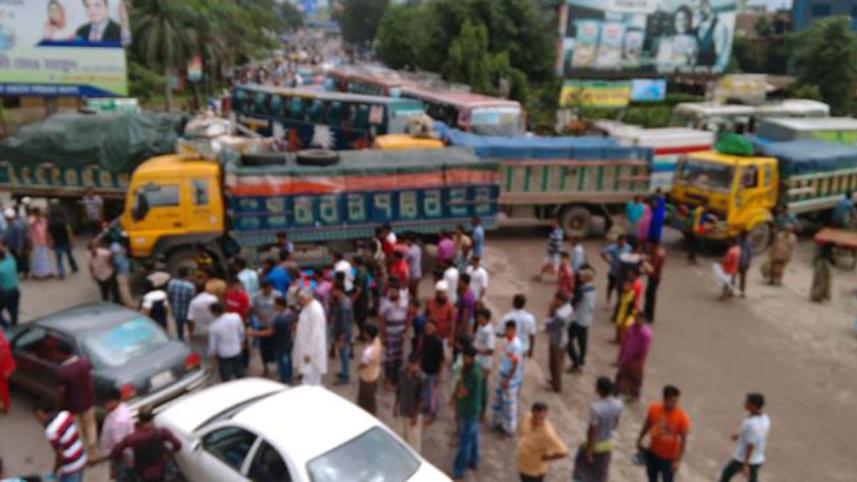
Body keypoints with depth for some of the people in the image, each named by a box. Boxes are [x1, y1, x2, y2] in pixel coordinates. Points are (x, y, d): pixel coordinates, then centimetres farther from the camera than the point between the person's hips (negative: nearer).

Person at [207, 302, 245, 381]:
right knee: (240, 373, 24)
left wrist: (212, 355, 6)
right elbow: (241, 332, -2)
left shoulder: (213, 327, -26)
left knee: (225, 376, 16)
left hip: (223, 354, -4)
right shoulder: (236, 317, -18)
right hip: (236, 351, 4)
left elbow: (212, 344, -13)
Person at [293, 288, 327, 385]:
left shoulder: (315, 309, -23)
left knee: (310, 382, -3)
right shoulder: (307, 307, 6)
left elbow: (315, 333, -23)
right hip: (306, 348, 9)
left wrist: (309, 352, -21)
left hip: (311, 351, -9)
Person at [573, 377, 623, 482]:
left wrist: (589, 450, -14)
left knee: (582, 461, 24)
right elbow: (616, 423, 2)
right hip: (608, 443, 5)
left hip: (594, 444, -5)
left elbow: (592, 431, -26)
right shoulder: (618, 404, -16)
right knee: (601, 471, 24)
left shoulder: (595, 407, -35)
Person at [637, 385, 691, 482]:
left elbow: (683, 440, -17)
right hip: (652, 453, 3)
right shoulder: (653, 409, -16)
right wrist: (639, 440, 12)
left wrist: (677, 461, -18)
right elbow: (647, 425, 2)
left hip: (669, 457, -3)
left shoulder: (683, 417, -24)